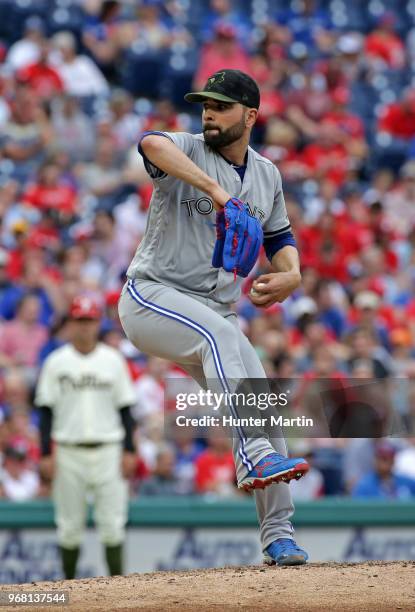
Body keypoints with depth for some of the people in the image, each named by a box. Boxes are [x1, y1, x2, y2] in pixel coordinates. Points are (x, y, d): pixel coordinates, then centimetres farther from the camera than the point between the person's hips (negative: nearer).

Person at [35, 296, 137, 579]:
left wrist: (129, 450, 0)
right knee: (70, 525, 3)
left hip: (108, 449, 0)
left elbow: (125, 408, 7)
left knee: (112, 522, -3)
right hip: (68, 451, 0)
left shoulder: (113, 360, 6)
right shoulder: (57, 362, 3)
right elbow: (46, 410, 3)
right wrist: (46, 454, -4)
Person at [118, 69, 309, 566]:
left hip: (213, 312, 6)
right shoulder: (186, 151, -6)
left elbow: (279, 236, 23)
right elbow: (152, 143, -31)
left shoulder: (266, 175, 12)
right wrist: (214, 189, -43)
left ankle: (277, 533, 6)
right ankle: (254, 457, -45)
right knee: (221, 333, -35)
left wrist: (291, 274, -1)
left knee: (263, 406, -2)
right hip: (151, 298, -6)